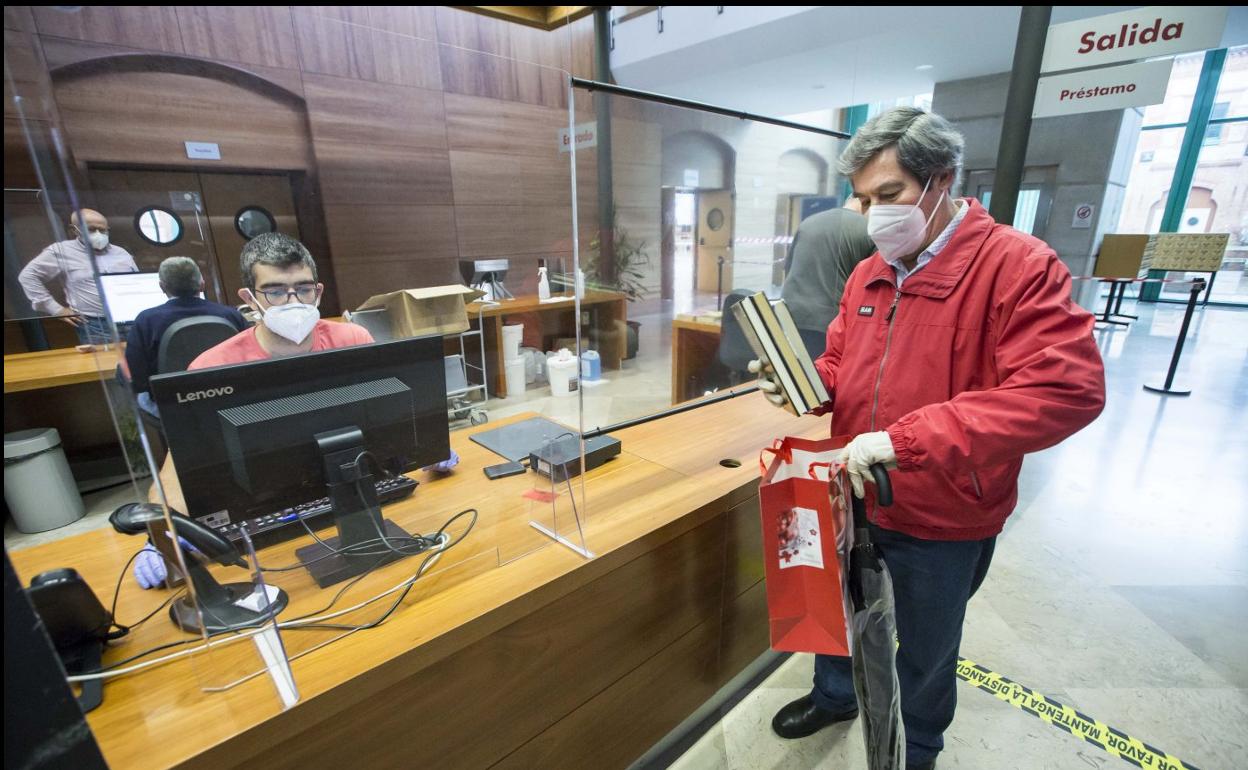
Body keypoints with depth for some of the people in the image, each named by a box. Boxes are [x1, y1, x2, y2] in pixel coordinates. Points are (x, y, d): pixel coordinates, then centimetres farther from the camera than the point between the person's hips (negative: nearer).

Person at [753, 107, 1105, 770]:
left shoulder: (1017, 266, -19)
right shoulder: (867, 275, 1)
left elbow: (1068, 388, -30)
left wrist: (903, 439, -37)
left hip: (943, 523, -5)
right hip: (852, 498, 6)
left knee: (925, 649, 21)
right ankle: (836, 695, 58)